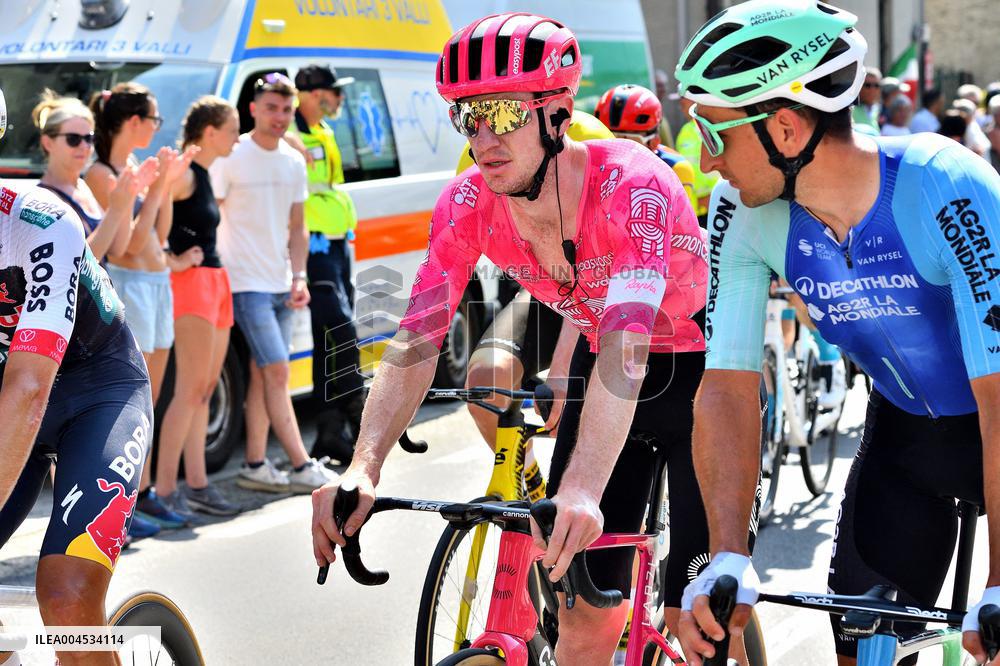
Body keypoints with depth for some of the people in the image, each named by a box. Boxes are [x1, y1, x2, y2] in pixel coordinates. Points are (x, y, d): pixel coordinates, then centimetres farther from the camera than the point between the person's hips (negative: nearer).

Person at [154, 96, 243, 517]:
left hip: (216, 281, 10)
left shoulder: (204, 175, 17)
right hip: (192, 280, -10)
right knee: (191, 390, -12)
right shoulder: (182, 172, -12)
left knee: (204, 390, 10)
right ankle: (164, 490, -12)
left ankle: (196, 484, 15)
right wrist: (167, 260, -19)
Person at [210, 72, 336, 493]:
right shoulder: (231, 157, -8)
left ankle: (255, 465, 13)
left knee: (263, 376, 9)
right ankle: (301, 467, -8)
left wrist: (299, 277, 5)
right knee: (276, 371, -10)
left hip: (280, 285, 7)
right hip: (246, 283, -7)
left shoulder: (294, 162, 11)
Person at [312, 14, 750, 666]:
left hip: (698, 372, -4)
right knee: (584, 608, 0)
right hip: (601, 368, 4)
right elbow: (417, 339, -23)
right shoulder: (469, 203, -17)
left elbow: (627, 343, -43)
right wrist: (363, 468, -39)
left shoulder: (631, 184, -32)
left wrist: (581, 489, -57)